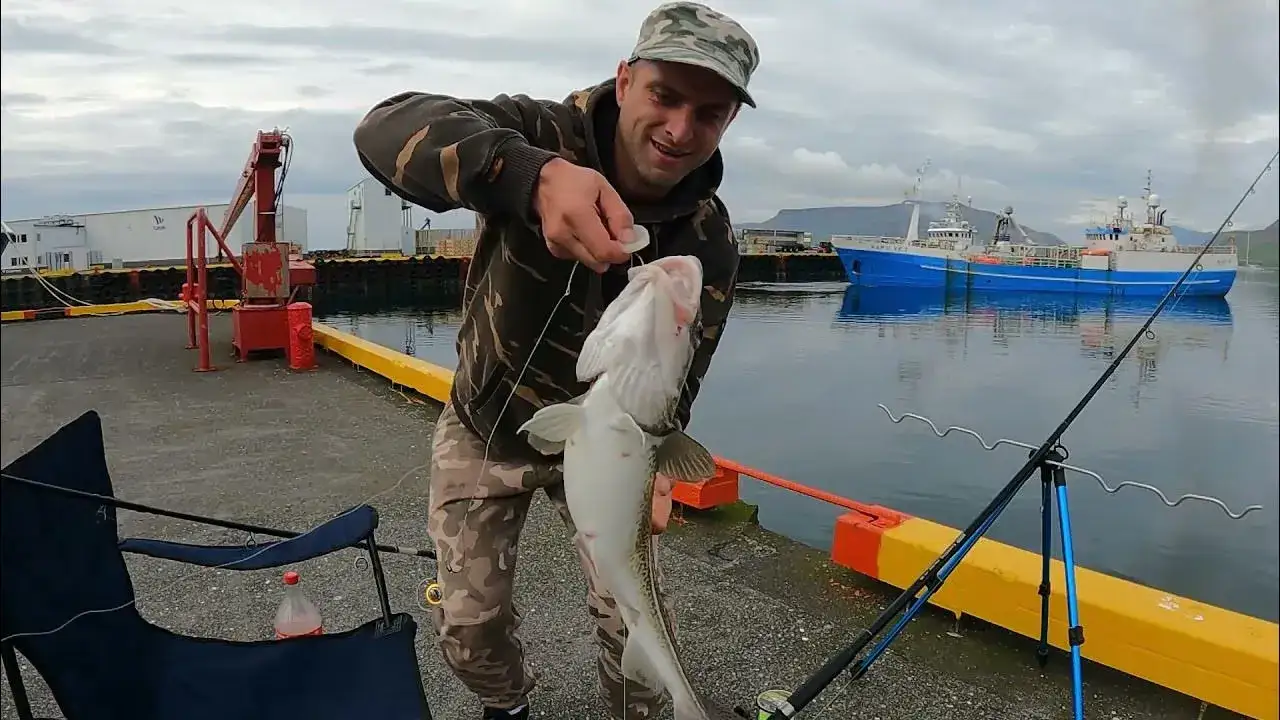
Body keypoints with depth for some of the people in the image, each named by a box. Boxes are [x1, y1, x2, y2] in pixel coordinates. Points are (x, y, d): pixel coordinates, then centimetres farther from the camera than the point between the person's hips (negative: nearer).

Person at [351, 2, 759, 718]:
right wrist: (534, 176, -62)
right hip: (483, 429, 0)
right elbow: (388, 127, -42)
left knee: (633, 615, 0)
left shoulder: (710, 244, -19)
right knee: (469, 624, 9)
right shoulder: (547, 134, -25)